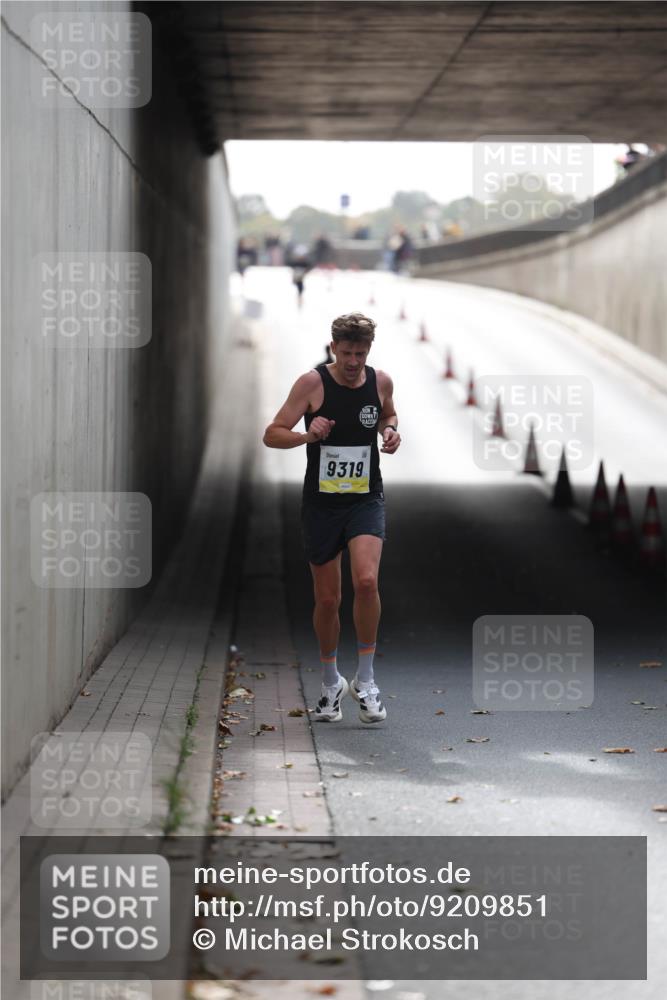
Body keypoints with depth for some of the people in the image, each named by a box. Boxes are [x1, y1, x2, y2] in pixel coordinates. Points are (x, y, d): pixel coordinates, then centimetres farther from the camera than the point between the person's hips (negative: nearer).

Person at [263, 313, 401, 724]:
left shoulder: (381, 382, 0)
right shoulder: (312, 383, -9)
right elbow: (272, 434, -9)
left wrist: (390, 430, 0)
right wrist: (308, 436, -27)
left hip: (366, 499, 1)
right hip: (321, 502, -1)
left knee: (366, 582, -22)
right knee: (327, 599, 6)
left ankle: (365, 680, -7)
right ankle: (331, 683, 28)